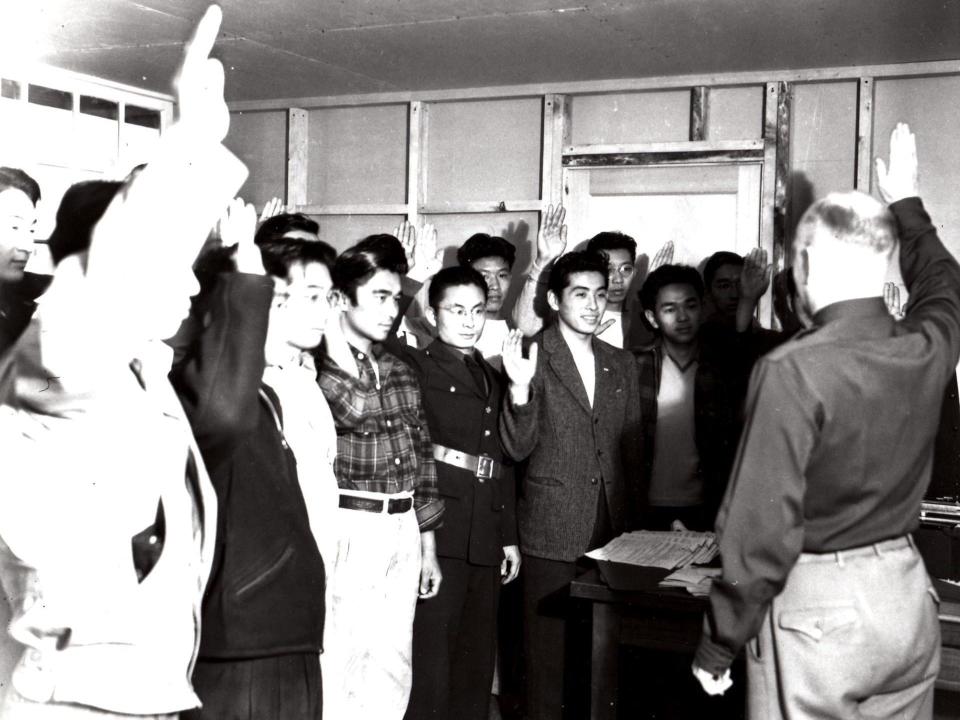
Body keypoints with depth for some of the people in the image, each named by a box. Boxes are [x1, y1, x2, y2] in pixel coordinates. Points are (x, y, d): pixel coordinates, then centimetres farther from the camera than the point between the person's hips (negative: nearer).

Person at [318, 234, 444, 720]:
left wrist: (428, 543, 15)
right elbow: (355, 407, -29)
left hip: (404, 530, 7)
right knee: (338, 666, -2)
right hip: (348, 530, -7)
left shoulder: (400, 372, 13)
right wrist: (335, 345, -20)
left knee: (392, 668, 12)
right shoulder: (316, 368, -9)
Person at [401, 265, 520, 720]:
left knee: (478, 659, 12)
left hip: (485, 539, 7)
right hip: (441, 532, -7)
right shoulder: (415, 367, -3)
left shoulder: (492, 379, 20)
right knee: (432, 657, -5)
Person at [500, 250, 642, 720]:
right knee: (547, 650, 3)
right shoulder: (532, 358, -4)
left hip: (613, 527, 4)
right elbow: (518, 448, -8)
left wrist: (632, 517, 14)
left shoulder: (621, 364, 12)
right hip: (552, 529, -4)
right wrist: (520, 388, -24)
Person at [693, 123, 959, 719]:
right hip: (908, 589, 6)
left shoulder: (793, 371, -20)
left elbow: (761, 529, -22)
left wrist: (718, 647, -11)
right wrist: (906, 202, 37)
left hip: (817, 605, -6)